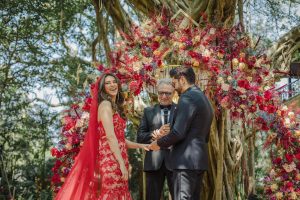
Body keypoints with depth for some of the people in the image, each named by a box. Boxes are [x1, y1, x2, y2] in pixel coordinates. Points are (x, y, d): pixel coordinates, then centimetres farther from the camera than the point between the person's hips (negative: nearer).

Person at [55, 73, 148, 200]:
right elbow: (110, 136, -16)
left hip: (116, 160, 9)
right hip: (111, 160, -9)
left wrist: (140, 146, 16)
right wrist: (122, 163, -19)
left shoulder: (115, 107, 21)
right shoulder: (105, 104, -7)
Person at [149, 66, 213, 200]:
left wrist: (159, 143, -3)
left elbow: (178, 132, -18)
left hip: (186, 160, -10)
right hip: (199, 159, 10)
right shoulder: (204, 99, 19)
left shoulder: (187, 97, -11)